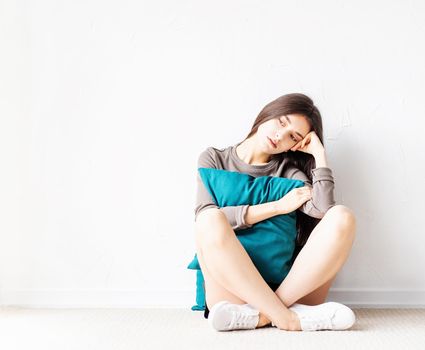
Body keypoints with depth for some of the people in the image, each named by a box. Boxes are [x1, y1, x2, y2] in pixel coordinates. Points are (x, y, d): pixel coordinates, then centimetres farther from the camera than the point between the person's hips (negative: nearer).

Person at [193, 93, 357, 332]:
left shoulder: (287, 169, 12)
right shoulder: (214, 159, 11)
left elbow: (323, 209, -9)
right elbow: (206, 217, -8)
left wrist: (319, 152, 0)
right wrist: (278, 206, -6)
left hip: (287, 283, 2)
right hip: (232, 285, -2)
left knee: (342, 217, -20)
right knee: (211, 221, -30)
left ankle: (260, 315, -29)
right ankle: (287, 317, -27)